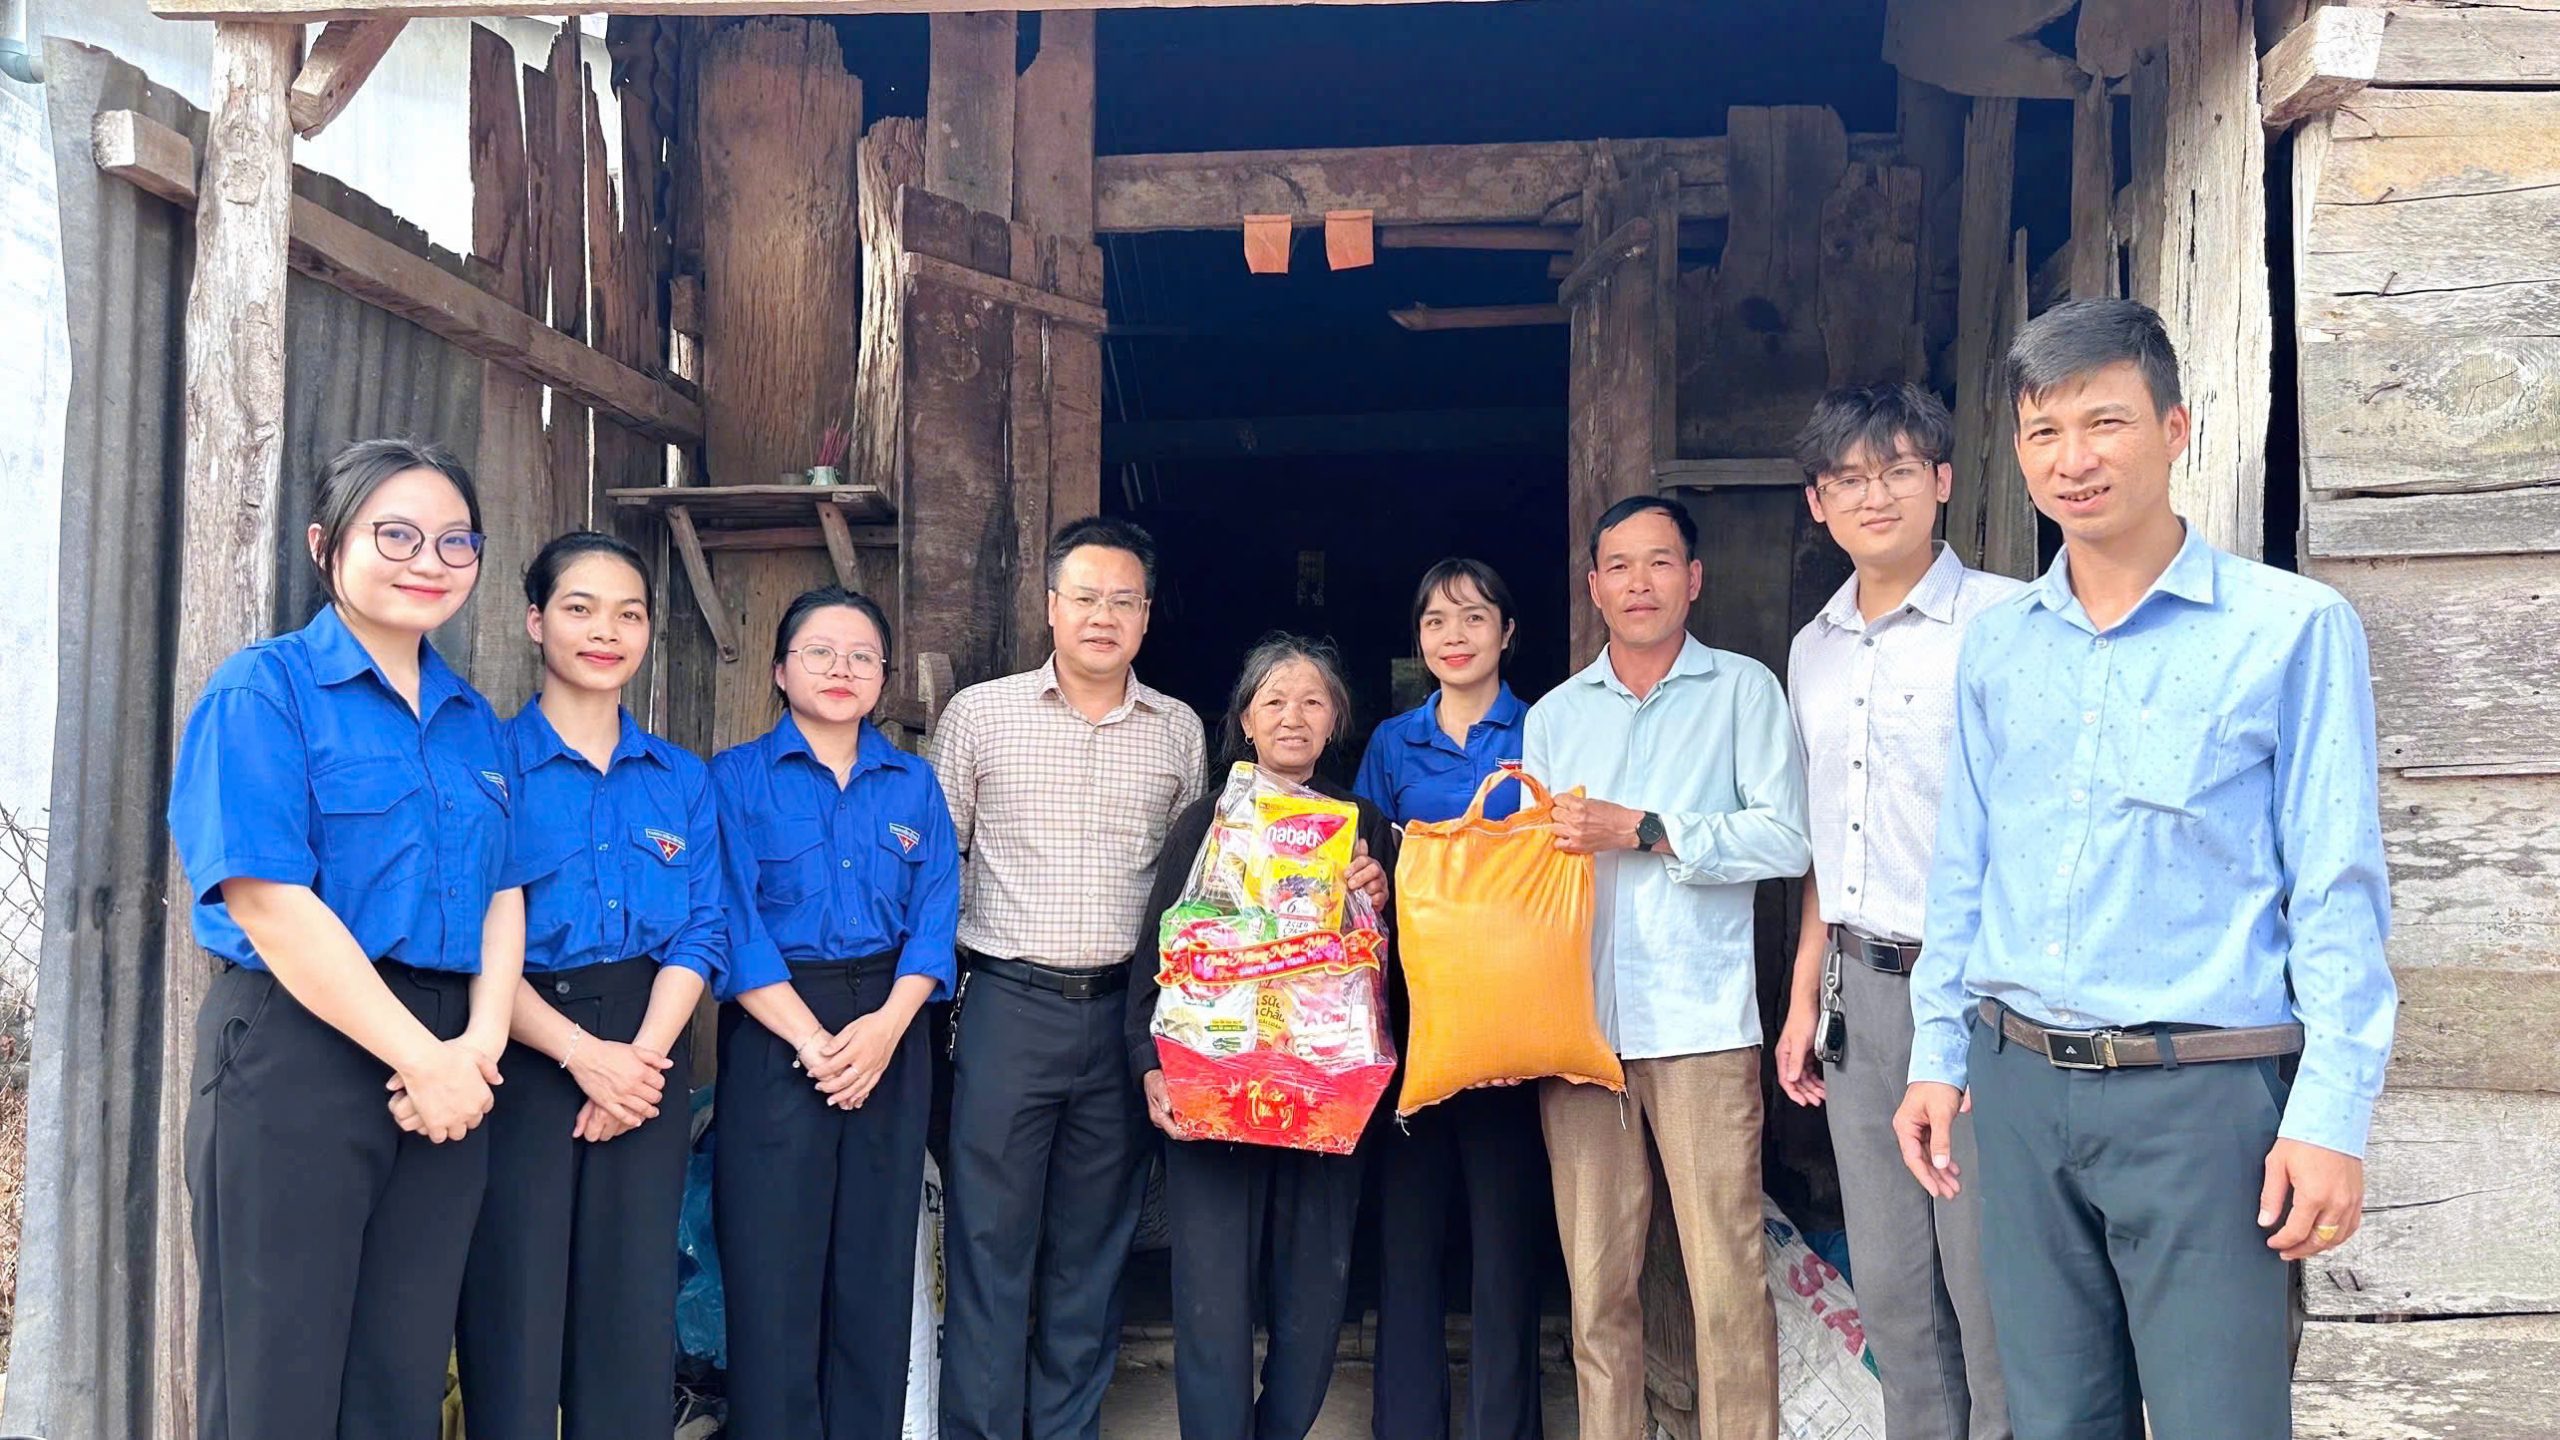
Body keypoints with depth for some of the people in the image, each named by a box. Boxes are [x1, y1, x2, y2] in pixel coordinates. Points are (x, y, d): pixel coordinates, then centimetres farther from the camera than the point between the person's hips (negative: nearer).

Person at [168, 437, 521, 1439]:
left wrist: (479, 1042, -8)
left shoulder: (473, 722, 14)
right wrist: (420, 1056, -15)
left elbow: (501, 892, 10)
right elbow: (268, 901, -14)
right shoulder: (265, 689, -5)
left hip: (446, 1066, 6)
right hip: (294, 1055, -6)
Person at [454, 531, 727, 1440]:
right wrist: (581, 1051, -17)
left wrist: (642, 1053, -11)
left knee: (634, 1310, 8)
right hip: (524, 1049, -3)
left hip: (647, 1049, 4)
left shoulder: (683, 780, 10)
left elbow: (702, 930, 3)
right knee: (517, 1306, 3)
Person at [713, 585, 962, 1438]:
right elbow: (735, 923, -8)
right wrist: (811, 1039, -16)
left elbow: (934, 917, 2)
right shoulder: (737, 778, 1)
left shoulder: (914, 784, 11)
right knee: (775, 1266, -1)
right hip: (775, 1033, -3)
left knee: (878, 1263, 7)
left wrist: (886, 1026, -14)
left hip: (890, 1030, 3)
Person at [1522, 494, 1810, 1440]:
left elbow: (1786, 836, -5)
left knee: (1728, 1281, -4)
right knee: (1596, 1281, 6)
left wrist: (1646, 830, -11)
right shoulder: (1554, 716, 17)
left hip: (1701, 1024, -3)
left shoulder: (1743, 691, 6)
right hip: (1575, 1025, 3)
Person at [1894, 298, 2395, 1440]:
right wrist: (1937, 1057, 12)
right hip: (2020, 1087, 5)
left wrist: (2331, 1116, -11)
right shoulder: (1996, 644, 8)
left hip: (2203, 1094, -4)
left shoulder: (2294, 629, -6)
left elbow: (2336, 894, -7)